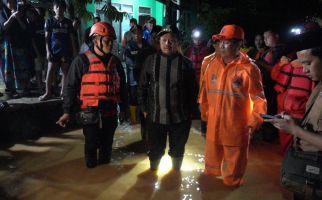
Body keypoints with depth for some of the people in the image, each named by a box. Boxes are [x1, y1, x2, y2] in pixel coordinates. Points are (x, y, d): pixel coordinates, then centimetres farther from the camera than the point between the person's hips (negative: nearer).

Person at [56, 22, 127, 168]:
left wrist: (123, 107, 16)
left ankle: (105, 164, 39)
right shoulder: (82, 60, -7)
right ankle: (91, 165, 32)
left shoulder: (115, 61, 7)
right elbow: (70, 87, -6)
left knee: (107, 143, 18)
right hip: (90, 112, -4)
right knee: (91, 144, 9)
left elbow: (122, 86, 14)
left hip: (110, 112, 4)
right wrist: (67, 111, -9)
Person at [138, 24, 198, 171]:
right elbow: (142, 86, 3)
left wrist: (190, 110, 1)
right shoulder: (151, 60, -2)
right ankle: (153, 167, 44)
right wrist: (144, 108, 3)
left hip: (180, 117, 0)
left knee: (177, 149, 19)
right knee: (155, 149, 17)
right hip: (155, 115, 0)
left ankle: (176, 169, 46)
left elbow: (193, 89, 1)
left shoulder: (185, 63, -4)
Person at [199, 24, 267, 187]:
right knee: (211, 164, 25)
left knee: (233, 165, 17)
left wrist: (252, 123, -9)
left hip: (237, 128, -4)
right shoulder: (213, 64, 0)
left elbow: (258, 99, -10)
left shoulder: (249, 68, -14)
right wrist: (205, 113, 12)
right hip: (213, 125, 5)